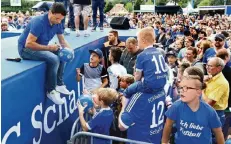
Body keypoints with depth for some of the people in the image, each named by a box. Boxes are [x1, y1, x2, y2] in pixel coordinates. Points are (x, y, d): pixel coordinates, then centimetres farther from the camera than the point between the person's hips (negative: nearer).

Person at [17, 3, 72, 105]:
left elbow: (62, 40, 4)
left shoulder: (57, 23, -5)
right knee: (54, 59, -27)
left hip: (41, 47, 8)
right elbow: (29, 44, -31)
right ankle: (51, 91, -12)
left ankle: (59, 84, 4)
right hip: (26, 49, -8)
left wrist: (68, 49, -16)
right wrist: (48, 47, -29)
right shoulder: (39, 22, -28)